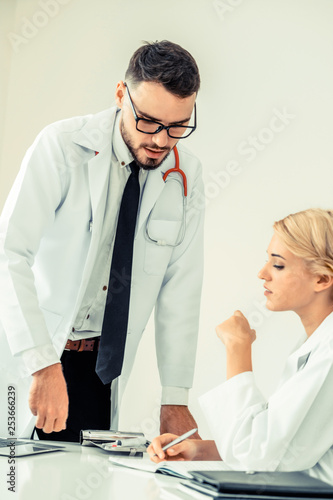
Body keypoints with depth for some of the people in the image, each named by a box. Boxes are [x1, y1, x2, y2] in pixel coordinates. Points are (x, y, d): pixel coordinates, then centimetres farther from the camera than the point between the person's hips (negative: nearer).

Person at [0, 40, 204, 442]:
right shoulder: (62, 147, -13)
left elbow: (180, 288, 1)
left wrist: (175, 399, -3)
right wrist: (44, 365, -30)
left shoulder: (186, 175, -1)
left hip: (101, 364, 3)